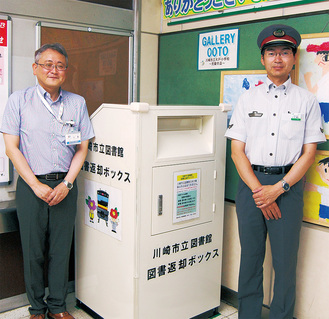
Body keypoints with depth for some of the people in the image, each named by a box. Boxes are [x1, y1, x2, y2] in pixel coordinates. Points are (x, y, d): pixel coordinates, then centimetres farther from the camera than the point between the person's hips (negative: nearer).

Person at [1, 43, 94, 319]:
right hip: (31, 186, -2)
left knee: (61, 249, 9)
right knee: (33, 250, 7)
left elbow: (83, 148, 7)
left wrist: (66, 184, -5)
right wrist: (36, 185, -10)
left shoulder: (77, 103, 7)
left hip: (65, 186, 2)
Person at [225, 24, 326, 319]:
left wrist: (278, 188, -10)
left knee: (285, 260, 4)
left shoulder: (307, 101, 5)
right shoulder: (248, 99, 8)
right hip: (251, 181, 1)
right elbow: (237, 151, 2)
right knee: (250, 255, 10)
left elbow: (309, 153, 1)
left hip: (288, 184, -1)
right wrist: (258, 190, -8)